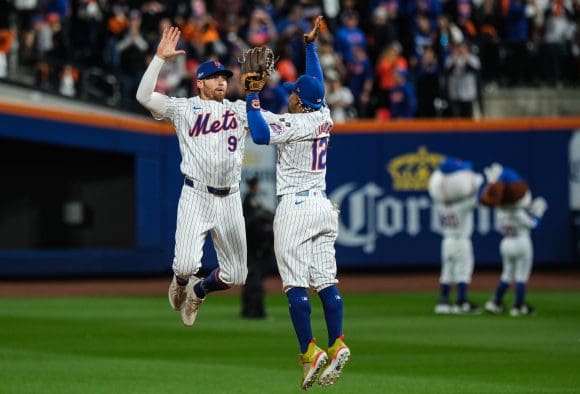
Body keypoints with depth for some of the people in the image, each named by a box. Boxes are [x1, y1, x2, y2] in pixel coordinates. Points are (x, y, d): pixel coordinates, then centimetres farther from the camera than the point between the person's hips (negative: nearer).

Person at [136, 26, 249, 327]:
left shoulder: (240, 110, 14)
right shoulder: (183, 108, 6)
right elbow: (144, 96, -6)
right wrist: (160, 57, -11)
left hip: (230, 200, 4)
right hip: (196, 197, -3)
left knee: (235, 275, 5)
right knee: (185, 265, -19)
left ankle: (199, 291, 37)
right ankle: (180, 284, 21)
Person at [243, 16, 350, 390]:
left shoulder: (292, 123, -12)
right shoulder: (324, 117, 10)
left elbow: (261, 135, -26)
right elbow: (317, 82, 26)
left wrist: (252, 97, -16)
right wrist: (311, 45, 34)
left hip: (295, 208, -8)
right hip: (323, 205, 8)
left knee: (296, 283, -7)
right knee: (326, 279, 3)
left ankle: (310, 351, -12)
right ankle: (337, 344, -6)